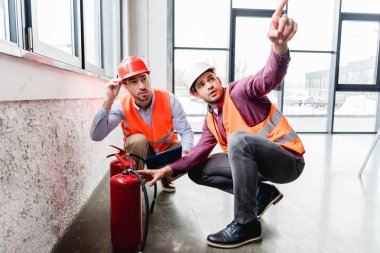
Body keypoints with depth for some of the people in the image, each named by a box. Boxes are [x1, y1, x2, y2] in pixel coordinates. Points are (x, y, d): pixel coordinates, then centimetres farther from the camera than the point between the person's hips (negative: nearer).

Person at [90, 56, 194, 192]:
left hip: (166, 147, 1)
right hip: (140, 149, -1)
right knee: (138, 139, -34)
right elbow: (96, 136, -36)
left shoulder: (168, 100, -26)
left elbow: (186, 131, -22)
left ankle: (165, 177, 11)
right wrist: (108, 101, -44)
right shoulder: (121, 106, -25)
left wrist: (184, 153, -42)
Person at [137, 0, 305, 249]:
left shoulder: (238, 92, -13)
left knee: (239, 138, -36)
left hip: (288, 160, -7)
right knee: (197, 172, 4)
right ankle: (262, 192, 4)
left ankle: (246, 224, -22)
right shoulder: (210, 121, 8)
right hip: (256, 163, 7)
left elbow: (269, 77, -34)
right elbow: (198, 154, 1)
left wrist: (279, 45, -55)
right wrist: (167, 170, -11)